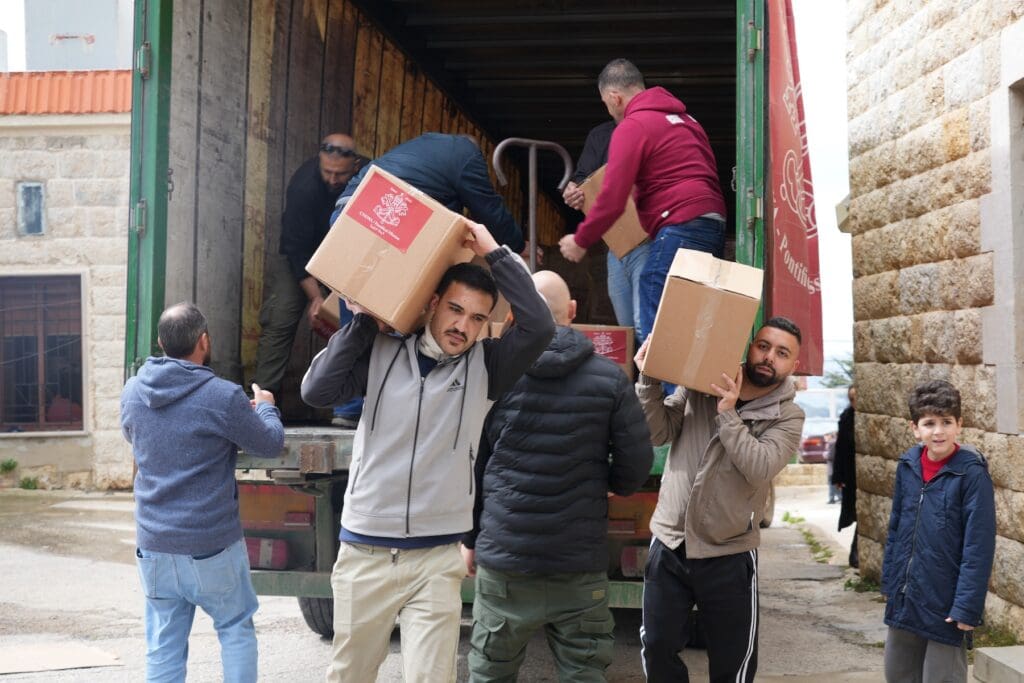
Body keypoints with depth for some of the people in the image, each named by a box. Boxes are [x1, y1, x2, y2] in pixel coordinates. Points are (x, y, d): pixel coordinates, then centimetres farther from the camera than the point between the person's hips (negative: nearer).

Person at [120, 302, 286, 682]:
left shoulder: (133, 392, 0)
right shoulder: (223, 397, -18)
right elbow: (270, 445, -5)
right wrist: (266, 408, 17)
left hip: (154, 547, 4)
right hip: (212, 549, -4)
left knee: (163, 648, 11)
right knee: (236, 631, 15)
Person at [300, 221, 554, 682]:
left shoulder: (484, 366, 0)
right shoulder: (382, 353, 1)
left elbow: (539, 327, -14)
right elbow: (316, 391, -7)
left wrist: (494, 254, -11)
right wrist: (364, 322, -6)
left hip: (438, 558, -1)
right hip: (364, 551, 1)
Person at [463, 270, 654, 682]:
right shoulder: (610, 378, -3)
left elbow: (470, 465, 1)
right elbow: (637, 465, -2)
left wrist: (470, 537, 12)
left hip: (503, 557, 0)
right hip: (581, 561, 0)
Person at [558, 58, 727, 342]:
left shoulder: (632, 126, -2)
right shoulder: (683, 118, 24)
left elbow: (612, 200, -6)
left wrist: (580, 241, 7)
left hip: (680, 229, -9)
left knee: (654, 328, -10)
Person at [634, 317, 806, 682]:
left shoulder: (787, 417, -5)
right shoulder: (699, 388, 2)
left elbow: (761, 468, -20)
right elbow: (657, 434, -5)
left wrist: (728, 415, -24)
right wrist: (649, 380, -17)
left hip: (728, 557, -1)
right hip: (668, 545, 2)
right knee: (657, 646, 11)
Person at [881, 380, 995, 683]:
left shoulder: (971, 473, -15)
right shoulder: (908, 466, 2)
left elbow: (979, 546, -16)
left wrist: (967, 607, -18)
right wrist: (889, 581, 13)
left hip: (945, 605, -6)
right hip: (904, 601, 6)